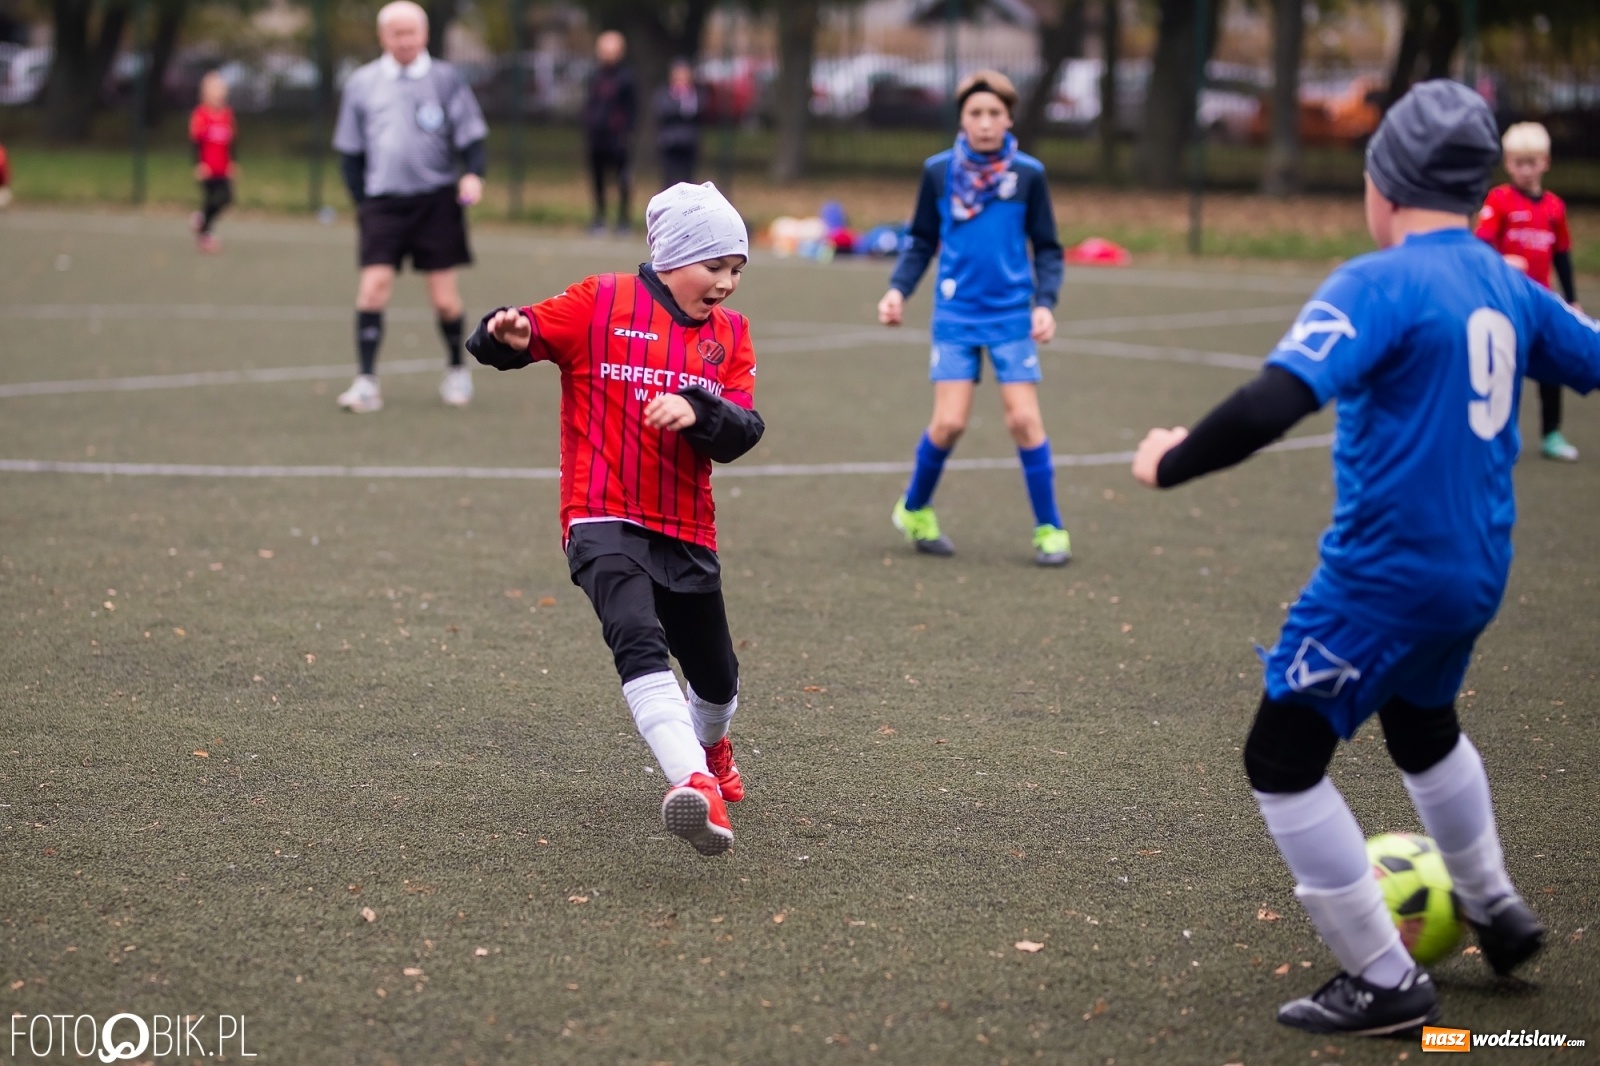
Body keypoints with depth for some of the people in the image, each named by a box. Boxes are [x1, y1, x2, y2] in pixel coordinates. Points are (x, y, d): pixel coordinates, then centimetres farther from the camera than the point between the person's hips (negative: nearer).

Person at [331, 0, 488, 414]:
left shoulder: (446, 79, 3)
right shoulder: (362, 83, 8)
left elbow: (470, 136, 2)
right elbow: (349, 149, 13)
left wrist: (473, 173, -16)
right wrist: (359, 198, 6)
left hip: (436, 200, -1)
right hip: (382, 201, 1)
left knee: (444, 295, 1)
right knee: (374, 284, -12)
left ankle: (457, 371, 23)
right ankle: (366, 382, -8)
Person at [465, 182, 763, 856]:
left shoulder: (730, 333, 11)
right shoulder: (601, 304, -1)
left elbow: (741, 434, 0)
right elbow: (498, 343, -5)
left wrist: (696, 412, -20)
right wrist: (509, 333, -29)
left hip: (687, 532, 5)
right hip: (604, 520, -5)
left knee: (716, 677, 17)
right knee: (639, 642, -31)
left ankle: (710, 748, 52)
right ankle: (694, 785, -44)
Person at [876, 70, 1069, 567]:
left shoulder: (1028, 174, -2)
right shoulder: (938, 171, 0)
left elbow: (1047, 249, 4)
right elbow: (922, 241, 10)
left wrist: (1045, 303, -10)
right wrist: (898, 289, -4)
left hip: (1012, 316, 0)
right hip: (956, 316, 0)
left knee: (1024, 419, -5)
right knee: (949, 422, -5)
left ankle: (1049, 529, 7)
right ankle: (914, 510, 19)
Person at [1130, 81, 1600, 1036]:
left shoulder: (1379, 284, -18)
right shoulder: (1507, 285, 4)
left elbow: (1274, 403, -29)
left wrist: (1170, 463, -16)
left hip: (1386, 572, -8)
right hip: (1476, 570, 8)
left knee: (1283, 762, 5)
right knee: (1423, 726, 34)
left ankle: (1387, 984, 8)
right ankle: (1497, 912, 46)